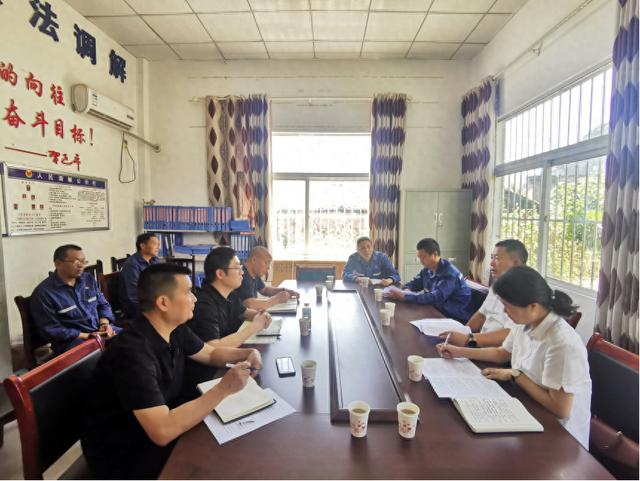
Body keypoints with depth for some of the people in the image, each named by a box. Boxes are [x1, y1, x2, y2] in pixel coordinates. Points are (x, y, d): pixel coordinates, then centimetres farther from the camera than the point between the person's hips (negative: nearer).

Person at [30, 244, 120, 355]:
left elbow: (103, 304, 18)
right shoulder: (43, 292, -8)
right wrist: (87, 336, -16)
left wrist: (105, 323, -3)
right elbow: (51, 330, -10)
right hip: (71, 341, -6)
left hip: (100, 331, 6)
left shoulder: (88, 279, 11)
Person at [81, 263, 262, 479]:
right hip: (120, 455, -7)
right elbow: (162, 431, -38)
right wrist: (223, 388, -34)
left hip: (162, 420, 7)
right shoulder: (133, 352, -33)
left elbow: (211, 353, 9)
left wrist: (247, 353, -10)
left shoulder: (175, 329, -6)